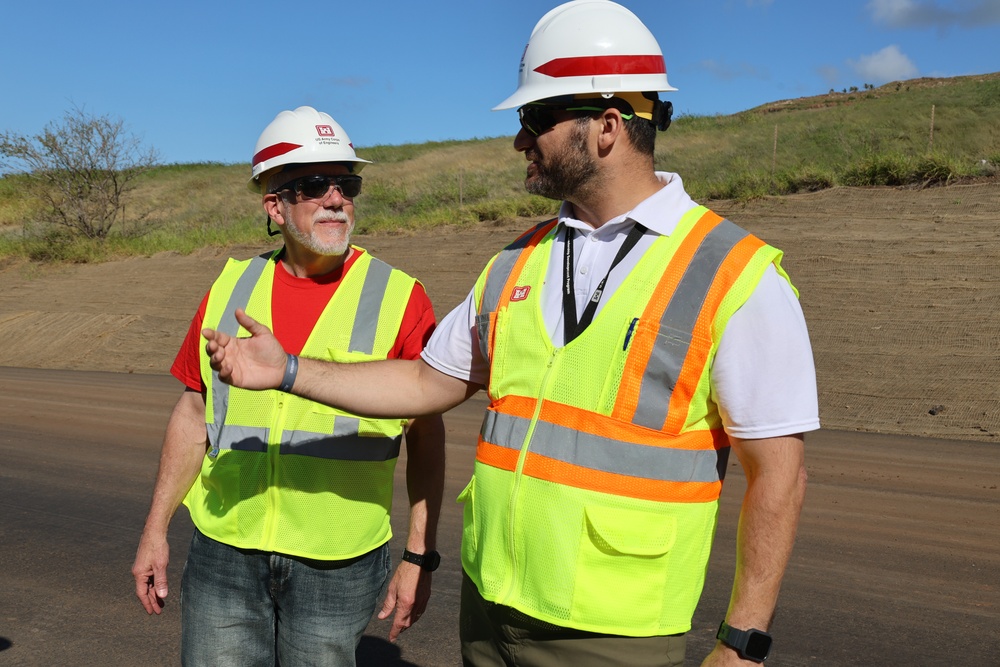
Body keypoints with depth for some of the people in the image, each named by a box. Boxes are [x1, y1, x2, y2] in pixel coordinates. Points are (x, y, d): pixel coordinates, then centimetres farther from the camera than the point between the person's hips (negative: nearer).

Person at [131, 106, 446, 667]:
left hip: (337, 566, -2)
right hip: (224, 553, 3)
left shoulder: (399, 297, -6)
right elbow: (194, 415, 11)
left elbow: (427, 437, -3)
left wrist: (420, 557, -4)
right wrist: (156, 531, 10)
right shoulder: (231, 288, 4)